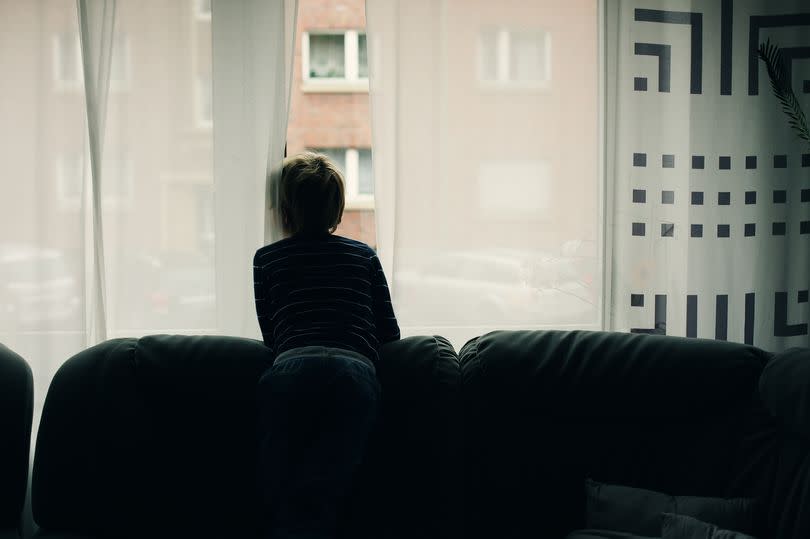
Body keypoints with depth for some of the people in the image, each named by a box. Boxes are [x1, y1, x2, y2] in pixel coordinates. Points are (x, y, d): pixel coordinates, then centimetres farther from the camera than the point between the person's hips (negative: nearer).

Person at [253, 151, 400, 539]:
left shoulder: (266, 259, 25)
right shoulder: (364, 256, 26)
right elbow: (390, 332, 25)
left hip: (290, 371, 0)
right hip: (354, 371, 1)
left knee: (279, 504, -6)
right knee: (318, 500, -13)